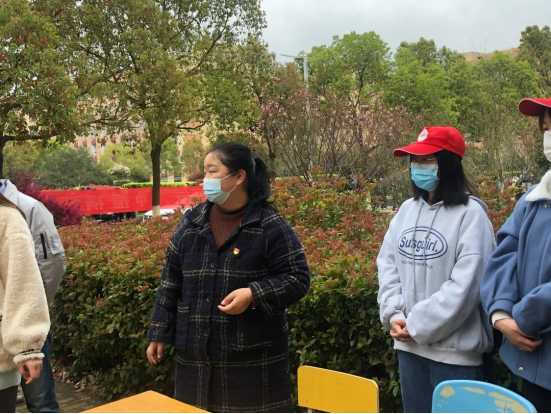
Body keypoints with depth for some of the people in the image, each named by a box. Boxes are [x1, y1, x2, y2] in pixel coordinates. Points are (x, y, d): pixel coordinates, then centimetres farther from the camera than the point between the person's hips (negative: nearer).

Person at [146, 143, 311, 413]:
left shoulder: (270, 226, -8)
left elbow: (298, 278, -8)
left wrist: (254, 294, -22)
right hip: (196, 353, 4)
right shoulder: (192, 222, 5)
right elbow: (171, 283, 10)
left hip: (254, 356, -4)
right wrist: (160, 334, 10)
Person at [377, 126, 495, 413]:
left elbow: (465, 285, -17)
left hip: (456, 351, -6)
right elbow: (387, 263, 8)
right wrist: (393, 314, -6)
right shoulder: (407, 210, 7)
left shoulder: (470, 214, -11)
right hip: (409, 346, 6)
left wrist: (418, 326, -14)